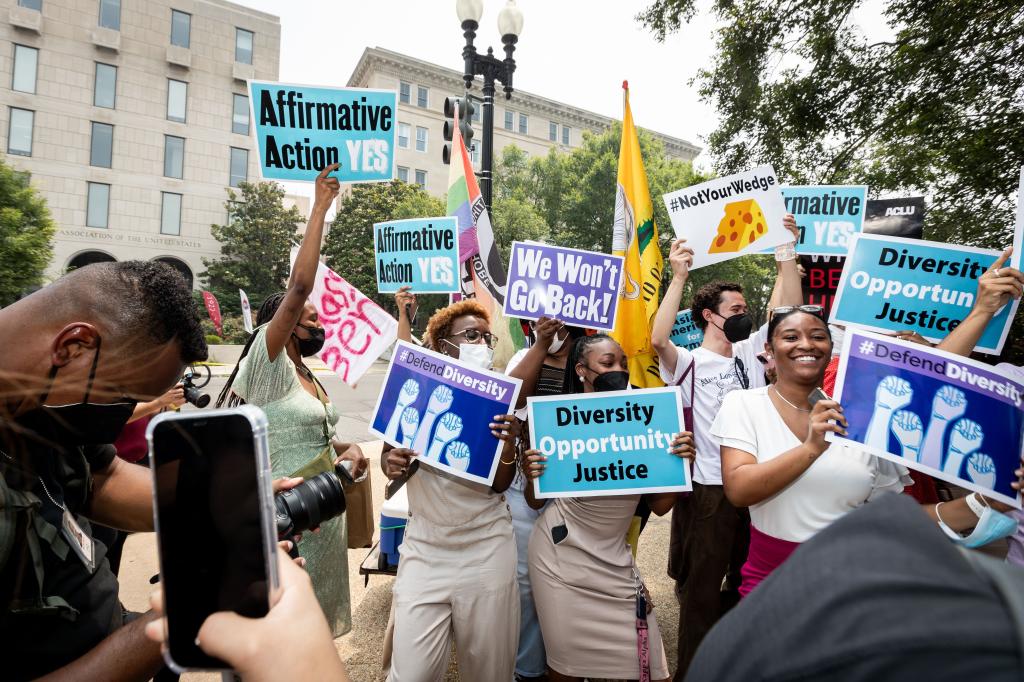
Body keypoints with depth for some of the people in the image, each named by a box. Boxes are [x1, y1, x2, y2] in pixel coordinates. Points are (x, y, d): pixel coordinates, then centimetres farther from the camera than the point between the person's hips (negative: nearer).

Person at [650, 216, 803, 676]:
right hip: (710, 488, -6)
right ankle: (691, 670, 27)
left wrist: (786, 250, -3)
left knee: (749, 582, 22)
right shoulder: (689, 363, -9)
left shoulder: (751, 352, 8)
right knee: (702, 589, 7)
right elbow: (658, 340, -30)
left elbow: (788, 307, 3)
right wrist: (679, 278, -31)